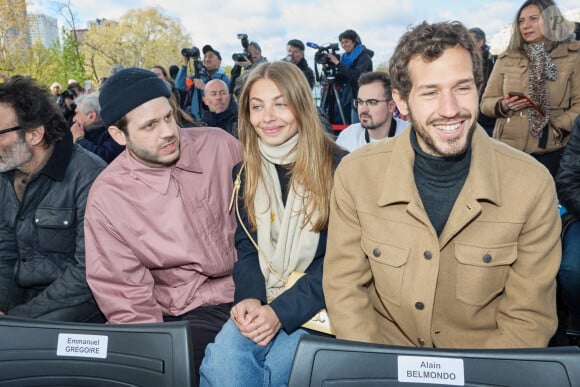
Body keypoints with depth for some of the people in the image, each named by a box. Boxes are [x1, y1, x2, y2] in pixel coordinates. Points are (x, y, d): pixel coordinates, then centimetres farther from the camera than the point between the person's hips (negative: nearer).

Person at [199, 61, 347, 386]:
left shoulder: (339, 167, -8)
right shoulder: (246, 171, 7)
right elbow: (247, 246, 8)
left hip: (317, 303, -3)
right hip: (262, 301, 3)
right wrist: (249, 297, -13)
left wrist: (281, 311, -19)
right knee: (223, 357, -25)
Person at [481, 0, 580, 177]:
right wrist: (503, 105, -12)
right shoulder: (506, 59, 7)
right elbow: (486, 102, 9)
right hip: (509, 148, 1)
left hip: (551, 150, -1)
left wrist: (558, 128, -15)